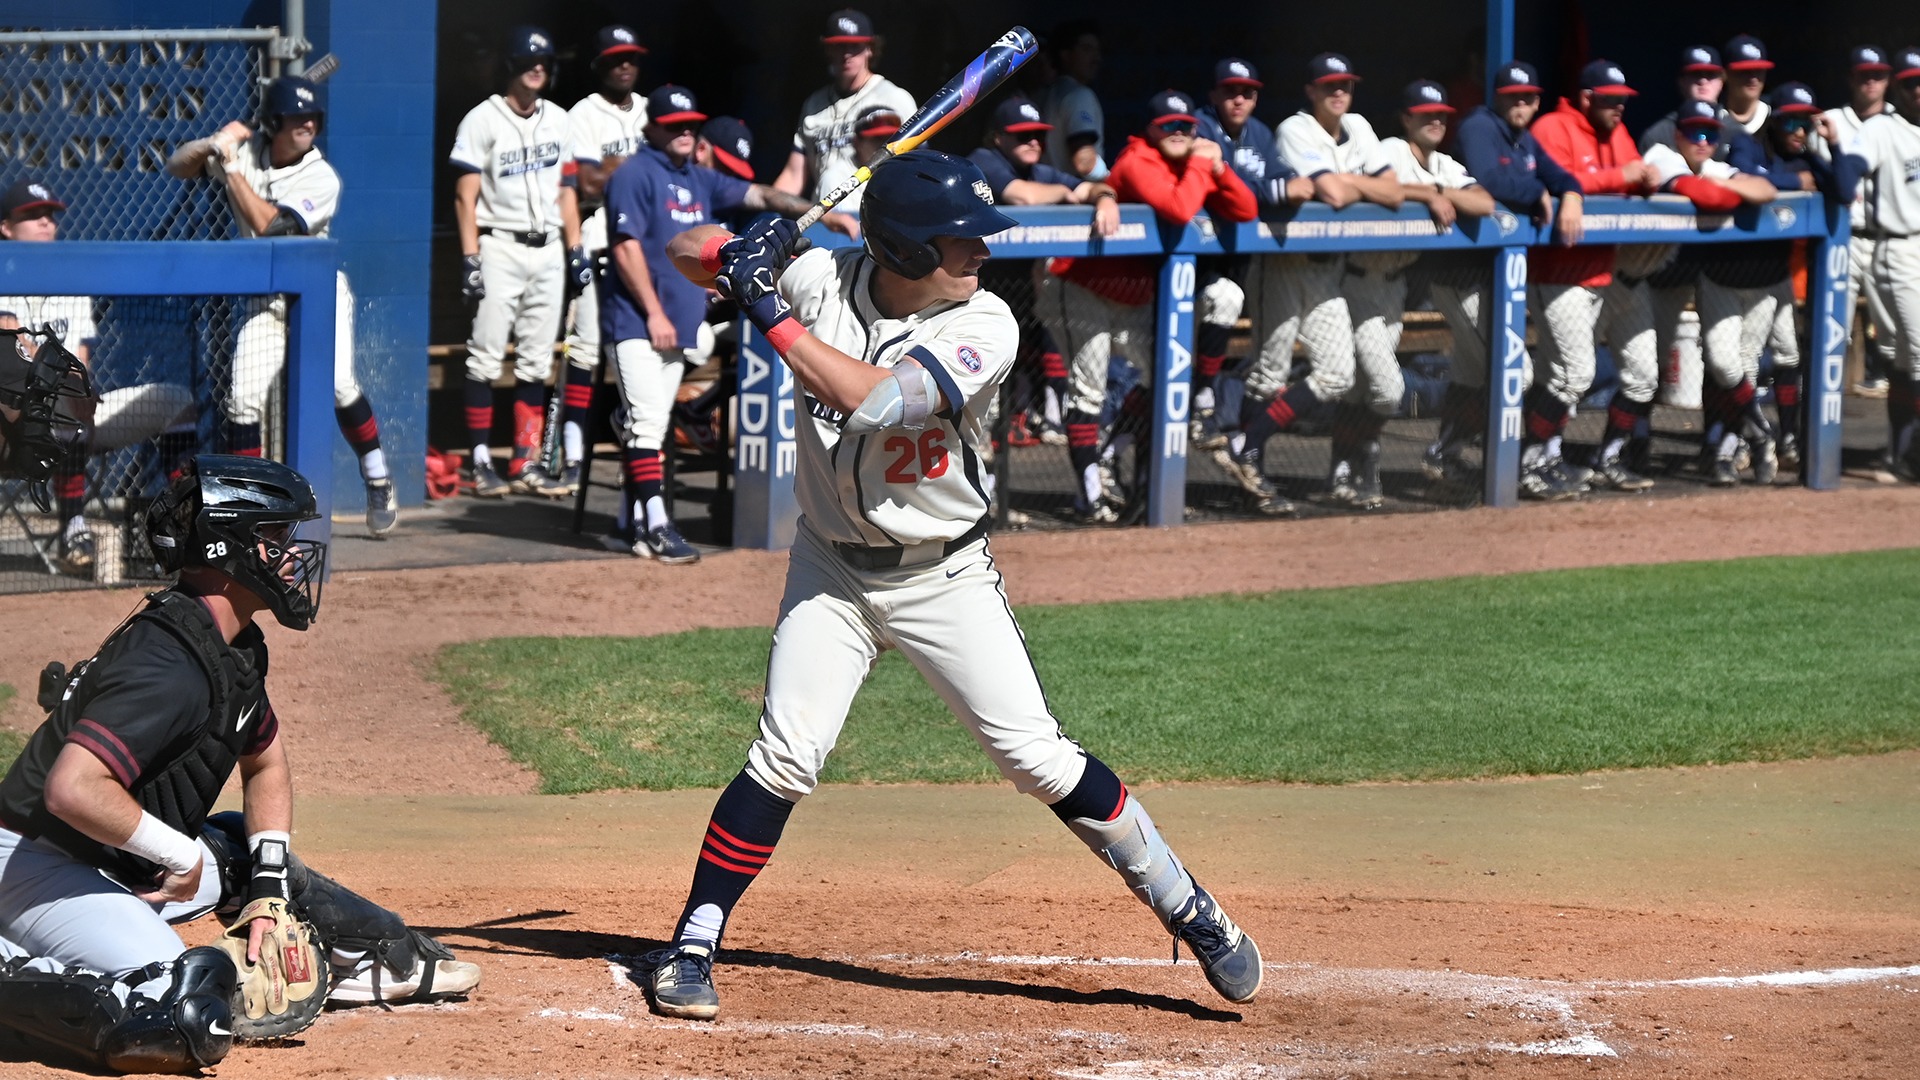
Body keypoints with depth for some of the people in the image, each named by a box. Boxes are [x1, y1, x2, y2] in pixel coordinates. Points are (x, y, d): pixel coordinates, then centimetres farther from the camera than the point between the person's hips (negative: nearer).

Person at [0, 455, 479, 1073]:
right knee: (188, 1022, -29)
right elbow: (72, 789, -36)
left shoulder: (238, 648, 7)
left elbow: (265, 765, 24)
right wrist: (179, 854, -21)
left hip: (123, 862, 10)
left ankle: (380, 957, 39)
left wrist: (268, 884, 9)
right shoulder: (172, 669, -25)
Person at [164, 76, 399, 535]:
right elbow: (177, 167, 0)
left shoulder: (321, 179, -17)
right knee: (243, 400, -7)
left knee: (339, 384, -20)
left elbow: (268, 225, -28)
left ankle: (379, 485, -3)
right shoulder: (246, 150, -3)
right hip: (266, 303, 4)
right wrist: (213, 145, -19)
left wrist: (231, 168, -26)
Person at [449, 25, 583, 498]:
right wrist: (470, 260, -14)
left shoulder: (558, 122, 12)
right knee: (486, 359, -7)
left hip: (547, 249, 6)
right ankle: (481, 462, -4)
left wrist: (576, 250, 10)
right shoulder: (483, 120, -5)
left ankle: (527, 462, 10)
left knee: (536, 363, 6)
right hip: (500, 247, -6)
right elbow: (465, 197, -7)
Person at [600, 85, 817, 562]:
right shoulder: (635, 175, -8)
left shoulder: (699, 180, 16)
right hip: (638, 323, -8)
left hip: (678, 325, 8)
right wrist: (654, 314, -17)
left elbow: (760, 196, 18)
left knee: (650, 425, 9)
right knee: (648, 421, -14)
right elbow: (627, 248, -14)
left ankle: (637, 522, 12)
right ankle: (656, 527, -19)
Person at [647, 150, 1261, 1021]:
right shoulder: (821, 280, -11)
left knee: (1039, 759, -4)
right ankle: (691, 948, 4)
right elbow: (683, 250, 0)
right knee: (783, 759, -8)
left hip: (946, 579, -2)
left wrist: (770, 311, -30)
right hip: (831, 569, 2)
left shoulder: (983, 327, -19)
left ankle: (1189, 913, 7)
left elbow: (875, 400, -33)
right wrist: (737, 252, -23)